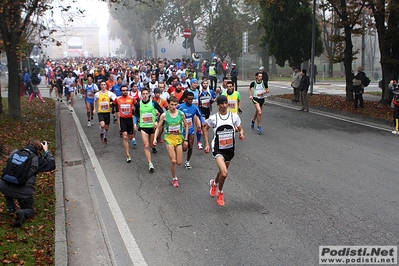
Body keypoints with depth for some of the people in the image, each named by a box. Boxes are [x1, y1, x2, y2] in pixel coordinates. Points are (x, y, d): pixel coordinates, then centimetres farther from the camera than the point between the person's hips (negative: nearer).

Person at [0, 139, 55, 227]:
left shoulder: (14, 152, 6)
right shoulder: (37, 159, -4)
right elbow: (52, 165, 7)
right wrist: (46, 151, 14)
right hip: (24, 193, -3)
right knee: (29, 209, 25)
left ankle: (11, 208, 31)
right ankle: (22, 214, -10)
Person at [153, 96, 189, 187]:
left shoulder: (181, 114, -3)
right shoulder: (164, 115, -7)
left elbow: (186, 126, 8)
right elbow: (158, 128, 1)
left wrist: (186, 139, 5)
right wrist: (155, 138, -11)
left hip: (179, 138, 2)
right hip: (169, 138, -2)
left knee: (179, 162, -1)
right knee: (173, 161, -9)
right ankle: (174, 179, 12)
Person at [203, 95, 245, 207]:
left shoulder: (234, 116, -5)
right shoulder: (213, 118, -9)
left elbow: (240, 129, 7)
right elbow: (205, 128, 7)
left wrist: (241, 134, -17)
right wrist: (207, 144, 2)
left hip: (230, 149, 4)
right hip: (218, 149, -4)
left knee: (223, 171, 21)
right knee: (224, 173, -21)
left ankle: (214, 183, 55)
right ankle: (220, 192, 8)